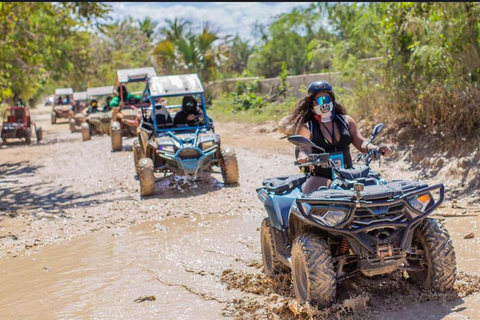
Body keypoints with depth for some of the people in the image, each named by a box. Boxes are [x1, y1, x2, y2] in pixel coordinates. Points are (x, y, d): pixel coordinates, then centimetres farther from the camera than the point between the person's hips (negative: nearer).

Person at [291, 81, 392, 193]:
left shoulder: (346, 120, 15)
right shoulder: (307, 127, 4)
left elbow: (360, 143, 8)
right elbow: (304, 149, -10)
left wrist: (377, 149, -13)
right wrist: (303, 157, -35)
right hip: (321, 178, -3)